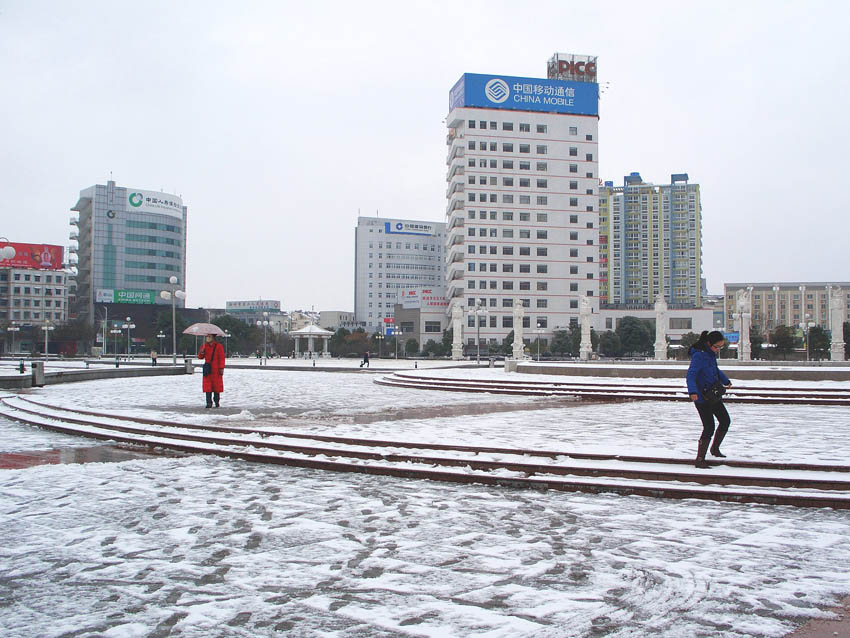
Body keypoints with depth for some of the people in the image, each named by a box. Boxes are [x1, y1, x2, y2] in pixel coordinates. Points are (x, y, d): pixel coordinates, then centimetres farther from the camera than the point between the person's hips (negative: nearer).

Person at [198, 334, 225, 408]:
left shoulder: (219, 346, -2)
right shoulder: (204, 346, 10)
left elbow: (222, 358, -3)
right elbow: (200, 357, 13)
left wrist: (221, 368, -10)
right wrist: (201, 352, -10)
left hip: (216, 370, -3)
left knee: (217, 387, 4)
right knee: (207, 387, -3)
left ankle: (217, 402, 18)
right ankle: (209, 402, -1)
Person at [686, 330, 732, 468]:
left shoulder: (711, 354, 8)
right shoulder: (698, 356, -20)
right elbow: (691, 375, -29)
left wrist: (726, 381, 43)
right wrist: (693, 392, -45)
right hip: (701, 398, -9)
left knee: (725, 421, 16)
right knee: (709, 427, -11)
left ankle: (715, 449, 35)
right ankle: (700, 460, -2)